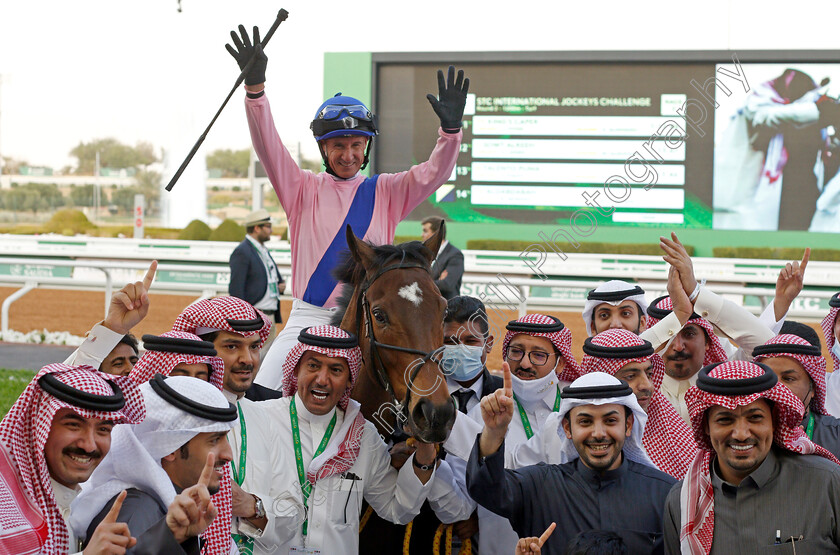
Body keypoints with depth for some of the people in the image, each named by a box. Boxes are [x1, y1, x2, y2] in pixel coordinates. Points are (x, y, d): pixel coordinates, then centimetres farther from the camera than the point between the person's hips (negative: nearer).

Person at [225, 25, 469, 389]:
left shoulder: (385, 192, 10)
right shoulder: (304, 189, 8)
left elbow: (433, 173, -3)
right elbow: (268, 147, -5)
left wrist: (450, 129, -24)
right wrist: (254, 87, -21)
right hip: (307, 320, 0)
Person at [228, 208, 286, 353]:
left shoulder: (263, 250, 18)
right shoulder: (242, 252, -10)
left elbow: (275, 276, 32)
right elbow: (235, 288, -15)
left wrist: (281, 284, 7)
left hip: (271, 315, 9)